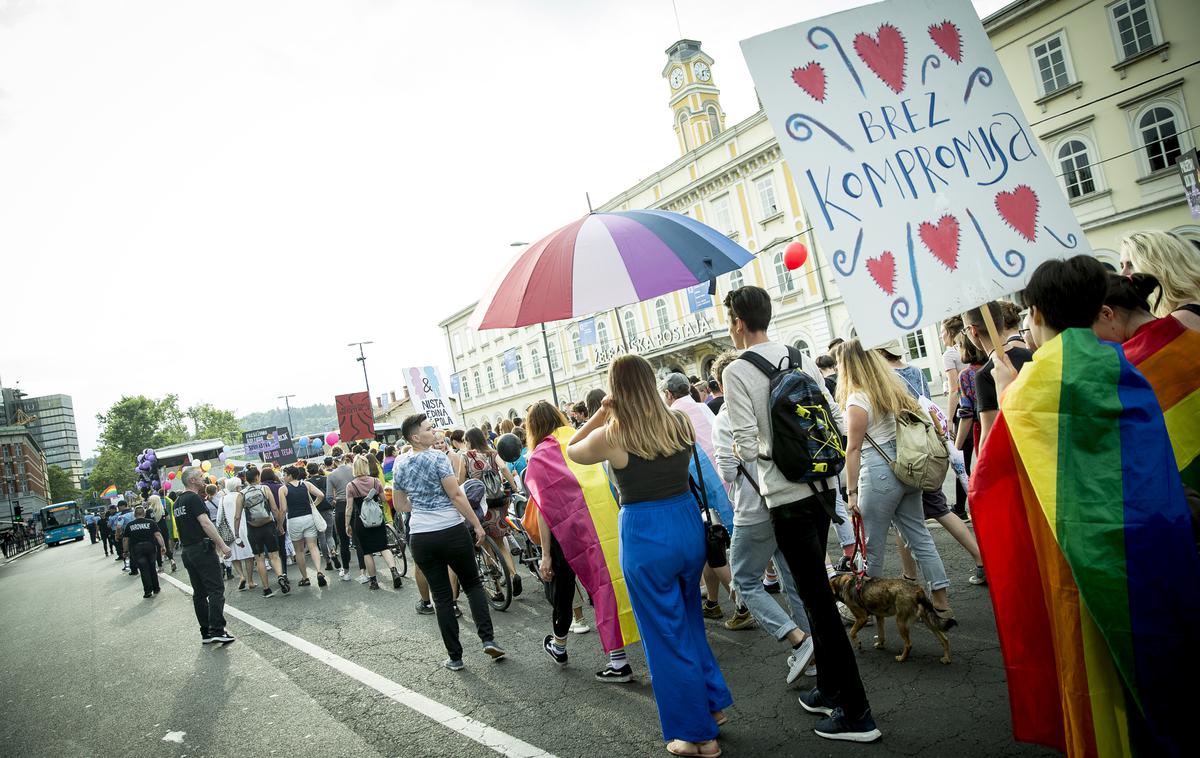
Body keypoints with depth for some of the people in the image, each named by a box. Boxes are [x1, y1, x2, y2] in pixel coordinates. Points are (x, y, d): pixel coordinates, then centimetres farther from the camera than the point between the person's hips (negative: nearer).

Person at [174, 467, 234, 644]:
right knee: (216, 590, -7)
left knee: (199, 592, 10)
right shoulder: (194, 498, -12)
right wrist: (222, 545, -20)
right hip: (203, 549, -9)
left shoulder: (178, 502, 16)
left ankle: (205, 632, 13)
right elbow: (206, 524, -20)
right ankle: (217, 630, -12)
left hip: (187, 551, 9)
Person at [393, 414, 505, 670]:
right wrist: (477, 524, -8)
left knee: (441, 596, 10)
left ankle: (455, 657, 12)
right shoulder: (437, 458, -10)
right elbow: (456, 495, -14)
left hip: (421, 537, 4)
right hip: (451, 531, -4)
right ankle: (488, 639, 1)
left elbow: (400, 505, 17)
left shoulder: (399, 466, 7)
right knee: (473, 584, 14)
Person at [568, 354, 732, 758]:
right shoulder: (681, 422, -2)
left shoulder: (611, 436, -14)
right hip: (688, 524, 5)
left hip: (645, 535, -5)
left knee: (666, 636, 10)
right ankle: (713, 703, 39)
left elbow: (572, 450, 6)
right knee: (689, 619, 26)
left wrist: (601, 413, 1)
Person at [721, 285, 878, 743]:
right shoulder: (801, 358, 7)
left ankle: (855, 711, 9)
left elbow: (747, 443, -15)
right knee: (816, 589, 19)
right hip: (822, 486, 7)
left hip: (786, 495, -7)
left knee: (817, 596, 1)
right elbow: (836, 420, 7)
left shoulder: (737, 372, -11)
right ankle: (828, 689, 32)